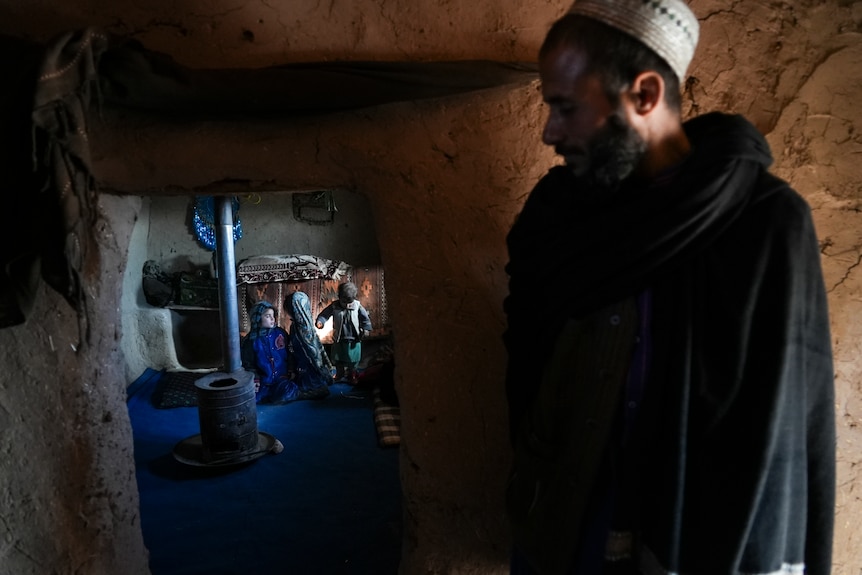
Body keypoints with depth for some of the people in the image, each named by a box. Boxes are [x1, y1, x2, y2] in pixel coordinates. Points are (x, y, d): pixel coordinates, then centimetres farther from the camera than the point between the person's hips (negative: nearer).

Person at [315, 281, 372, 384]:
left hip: (354, 339, -1)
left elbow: (365, 318, -2)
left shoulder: (357, 306, -9)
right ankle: (339, 375, 33)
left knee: (353, 360, 7)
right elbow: (324, 314, -6)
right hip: (339, 338, 1)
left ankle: (351, 376, 26)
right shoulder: (334, 306, -10)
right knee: (338, 359, 13)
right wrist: (320, 321, -25)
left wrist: (366, 329, -12)